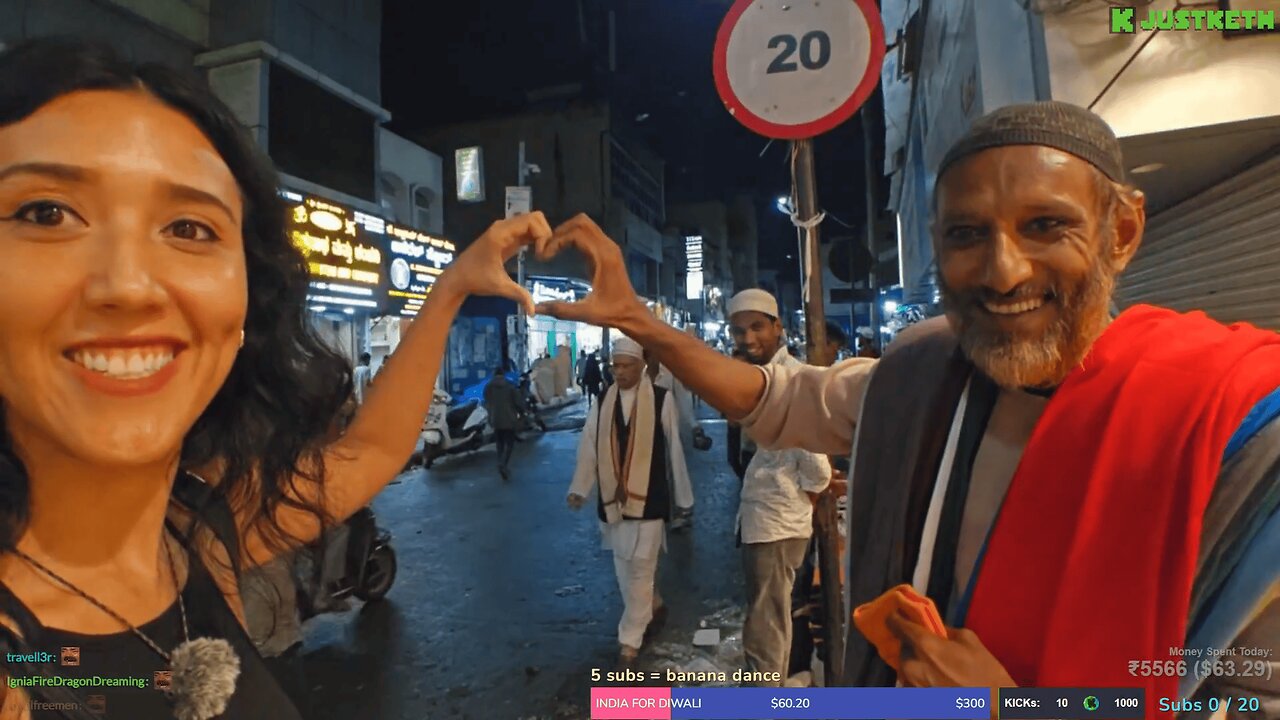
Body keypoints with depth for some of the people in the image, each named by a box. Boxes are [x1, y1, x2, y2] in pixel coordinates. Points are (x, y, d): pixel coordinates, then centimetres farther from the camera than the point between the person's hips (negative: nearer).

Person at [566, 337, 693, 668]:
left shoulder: (661, 400, -7)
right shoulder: (602, 403, 3)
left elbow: (674, 449, -1)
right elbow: (588, 449, 1)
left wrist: (682, 495, 4)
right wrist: (579, 488, -9)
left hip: (648, 497, -4)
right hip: (612, 498, 4)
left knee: (640, 569, 0)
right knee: (624, 567, 17)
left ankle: (629, 640, 14)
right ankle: (653, 605, 44)